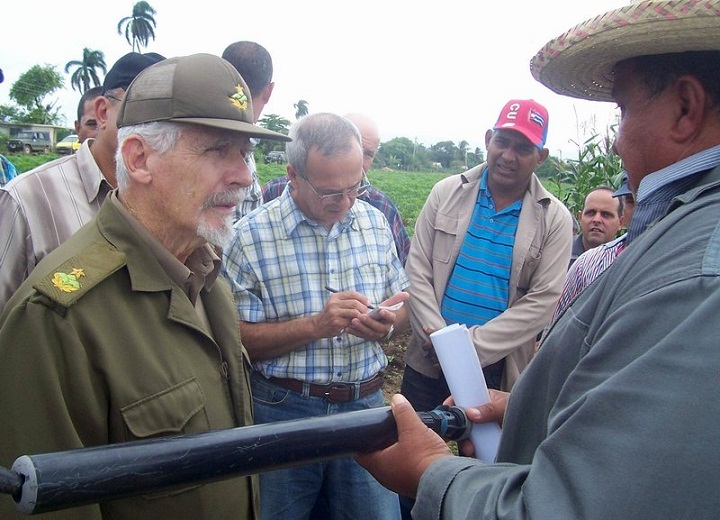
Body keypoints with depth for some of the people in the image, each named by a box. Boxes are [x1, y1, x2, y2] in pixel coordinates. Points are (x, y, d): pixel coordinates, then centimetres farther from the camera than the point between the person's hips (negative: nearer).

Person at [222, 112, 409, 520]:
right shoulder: (251, 237, -12)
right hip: (283, 410, -3)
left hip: (364, 405, 4)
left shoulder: (375, 222, 3)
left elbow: (401, 301, 10)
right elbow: (238, 338, -14)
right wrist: (315, 325, -23)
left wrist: (386, 324, -12)